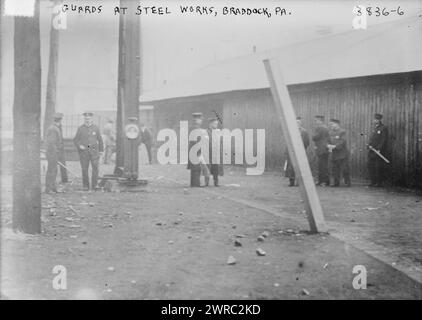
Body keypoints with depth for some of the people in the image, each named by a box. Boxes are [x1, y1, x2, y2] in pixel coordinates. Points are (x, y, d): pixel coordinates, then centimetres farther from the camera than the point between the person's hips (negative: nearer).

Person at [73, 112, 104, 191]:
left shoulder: (95, 128, 3)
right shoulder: (80, 128, 1)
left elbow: (100, 139, 10)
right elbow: (75, 140, 5)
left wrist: (101, 151, 7)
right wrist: (79, 146, -15)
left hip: (94, 151, 0)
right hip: (84, 151, 0)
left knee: (95, 168, -9)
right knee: (84, 169, 0)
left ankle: (94, 185, 2)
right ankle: (85, 186, 12)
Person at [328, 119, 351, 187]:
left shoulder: (342, 131, -6)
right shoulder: (331, 132, 13)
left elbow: (342, 142, -15)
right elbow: (329, 141, 12)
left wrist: (334, 146, -22)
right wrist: (329, 146, -9)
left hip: (342, 154, -6)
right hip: (334, 154, 6)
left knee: (344, 168, -3)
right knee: (335, 169, 4)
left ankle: (347, 182, 6)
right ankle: (336, 183, 10)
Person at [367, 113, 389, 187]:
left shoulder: (384, 128, -5)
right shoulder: (374, 128, 19)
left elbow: (384, 140, -11)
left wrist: (379, 149, -18)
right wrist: (369, 145, 2)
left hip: (380, 151, -8)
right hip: (372, 150, 8)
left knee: (378, 167, -6)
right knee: (370, 166, 6)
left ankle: (379, 182, 0)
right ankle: (373, 182, 12)